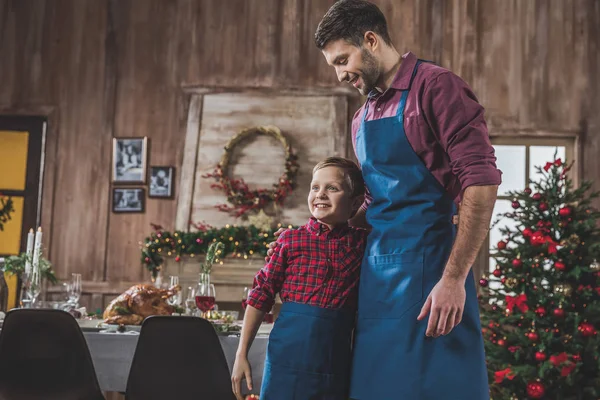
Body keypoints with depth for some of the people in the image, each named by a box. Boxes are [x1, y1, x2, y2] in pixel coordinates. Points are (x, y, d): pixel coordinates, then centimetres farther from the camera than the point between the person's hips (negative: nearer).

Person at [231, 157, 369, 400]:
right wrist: (241, 354, 1)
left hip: (334, 359, 1)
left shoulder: (363, 243, 4)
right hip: (289, 353, -1)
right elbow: (261, 296, 3)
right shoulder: (291, 240, 1)